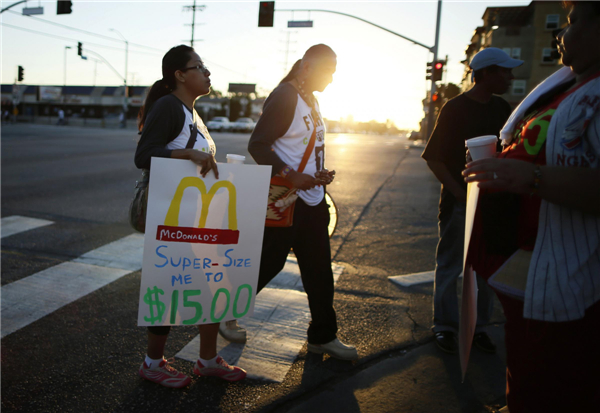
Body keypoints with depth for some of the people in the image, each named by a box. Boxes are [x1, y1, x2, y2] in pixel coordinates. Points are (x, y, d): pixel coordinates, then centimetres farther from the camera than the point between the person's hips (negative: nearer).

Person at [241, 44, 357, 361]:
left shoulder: (312, 102, 17)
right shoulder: (285, 97, -12)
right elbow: (257, 145, -19)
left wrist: (321, 173, 6)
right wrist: (291, 176, -27)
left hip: (312, 200, 9)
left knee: (319, 269, 11)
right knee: (269, 262, 1)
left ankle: (323, 336, 24)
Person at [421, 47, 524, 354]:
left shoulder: (502, 108, 9)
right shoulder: (455, 108, -8)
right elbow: (434, 158, -11)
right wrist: (460, 193, -17)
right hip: (459, 203, -6)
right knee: (450, 266, 5)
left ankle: (478, 326, 27)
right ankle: (444, 326, 20)